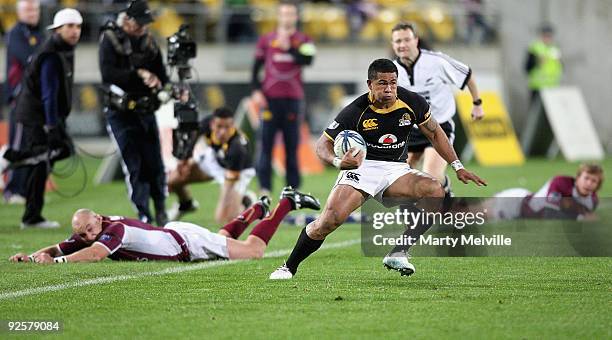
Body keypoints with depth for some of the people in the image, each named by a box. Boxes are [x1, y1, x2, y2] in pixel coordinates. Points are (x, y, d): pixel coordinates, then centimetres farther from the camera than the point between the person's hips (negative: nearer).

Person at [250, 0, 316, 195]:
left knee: (292, 145, 1)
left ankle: (293, 187, 4)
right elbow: (256, 67, 8)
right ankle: (265, 187, -4)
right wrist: (256, 91, -3)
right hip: (270, 98, 0)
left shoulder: (303, 41, 8)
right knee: (266, 144, -5)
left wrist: (288, 48, -11)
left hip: (292, 99, 0)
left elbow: (307, 60, -11)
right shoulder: (266, 40, 8)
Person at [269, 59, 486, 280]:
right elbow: (323, 145, -10)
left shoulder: (412, 103, -6)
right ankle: (289, 267, -6)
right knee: (331, 218, -26)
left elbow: (435, 133, 12)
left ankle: (396, 254, -15)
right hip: (361, 167, -3)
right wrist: (338, 162, -32)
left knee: (435, 191, -26)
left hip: (396, 169, 3)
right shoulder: (355, 112, -16)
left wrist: (457, 166, 8)